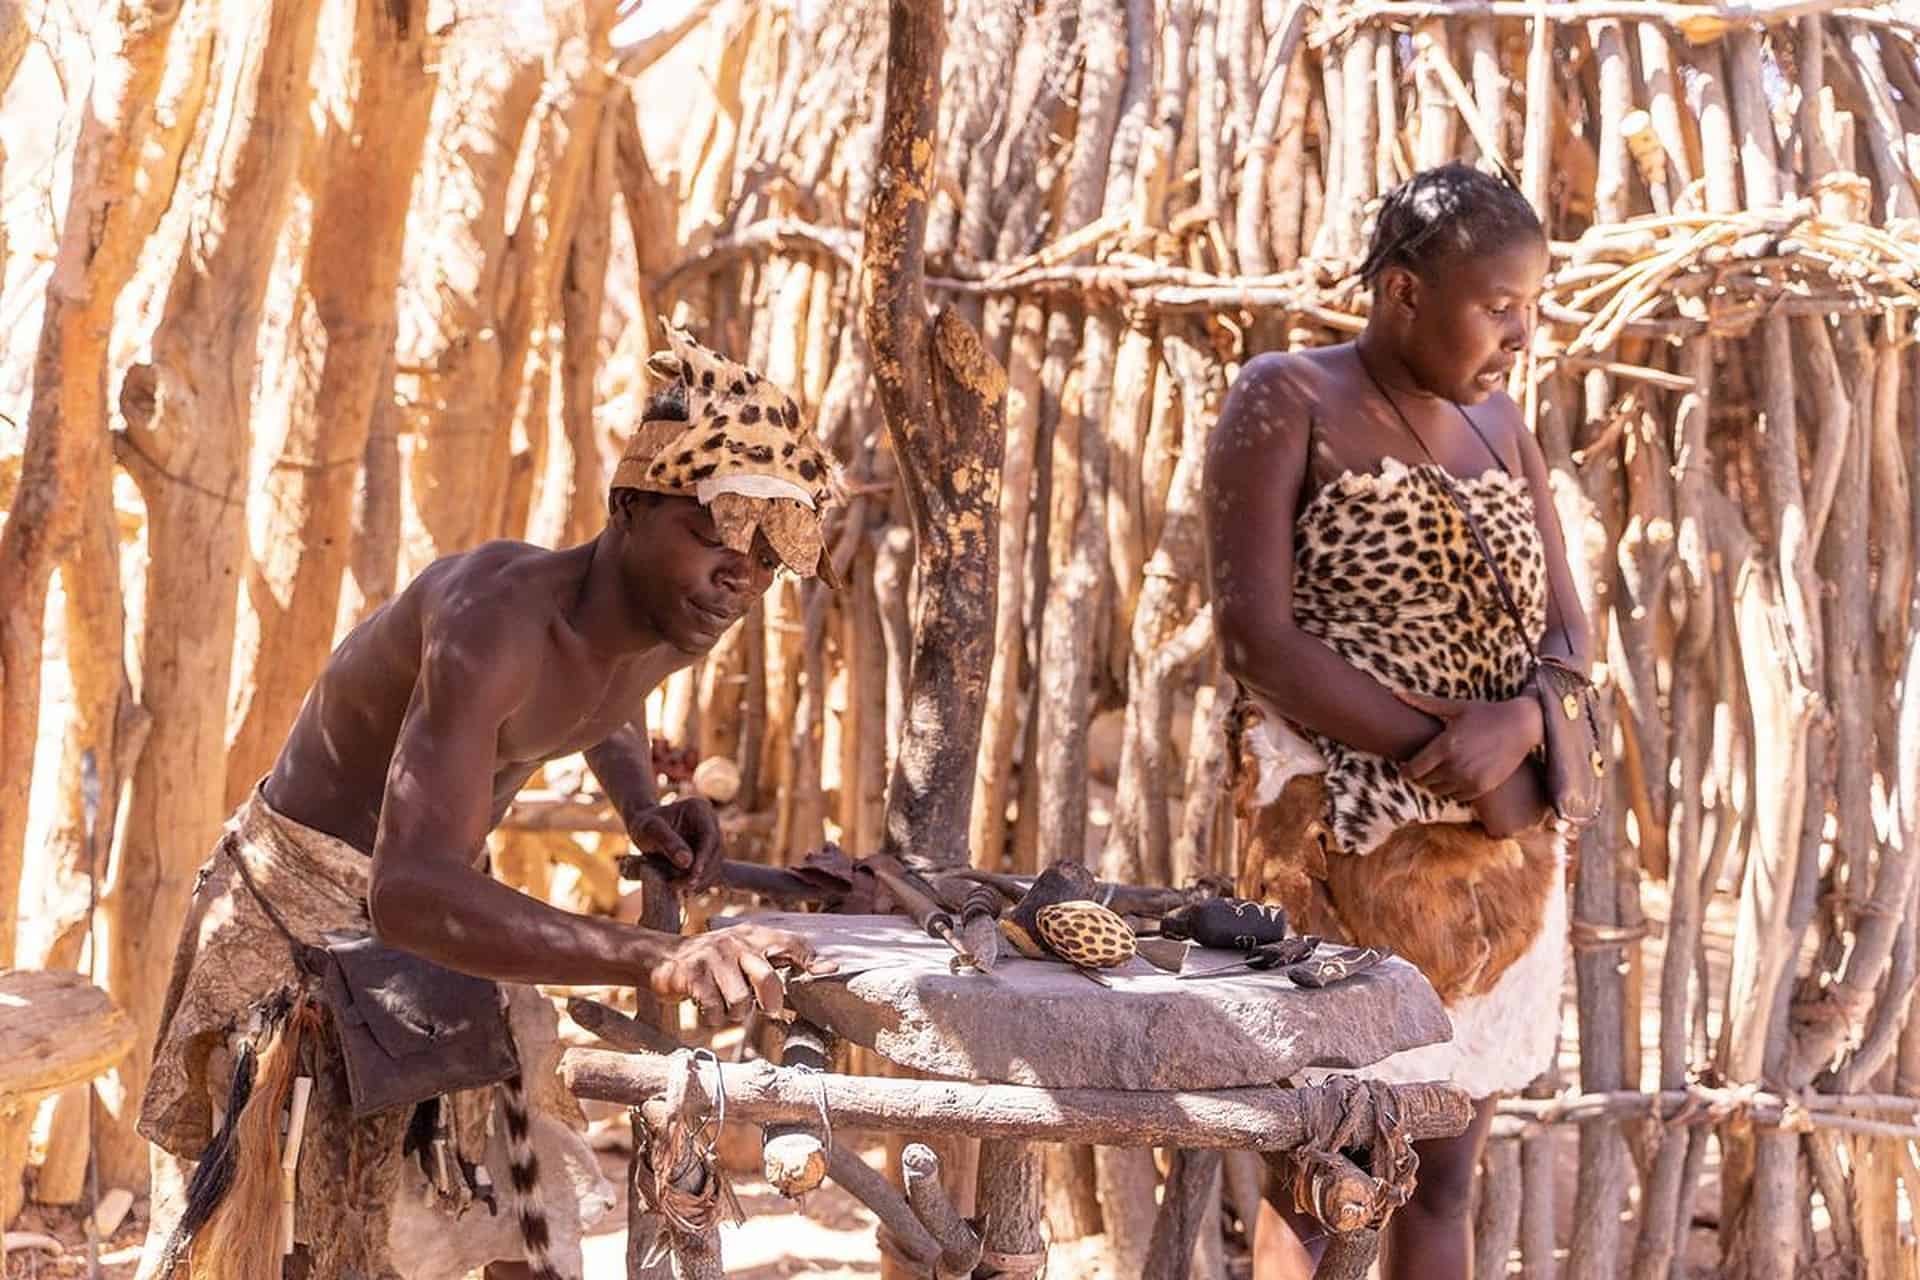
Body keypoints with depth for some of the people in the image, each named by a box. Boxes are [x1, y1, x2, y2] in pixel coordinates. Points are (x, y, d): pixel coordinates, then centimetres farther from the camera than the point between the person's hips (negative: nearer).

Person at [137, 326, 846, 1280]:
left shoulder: (672, 628, -10)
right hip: (299, 916, -7)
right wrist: (657, 959, -62)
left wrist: (643, 813, -3)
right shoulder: (500, 616, -36)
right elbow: (410, 891, -50)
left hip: (450, 912, 8)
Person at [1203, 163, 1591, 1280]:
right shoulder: (1287, 403, -7)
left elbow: (1569, 640, 8)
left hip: (1499, 853, 6)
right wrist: (1453, 761, -18)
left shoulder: (1499, 425, 11)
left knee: (1445, 1181, 9)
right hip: (1346, 849, -6)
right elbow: (1257, 641, -16)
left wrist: (1516, 726, -16)